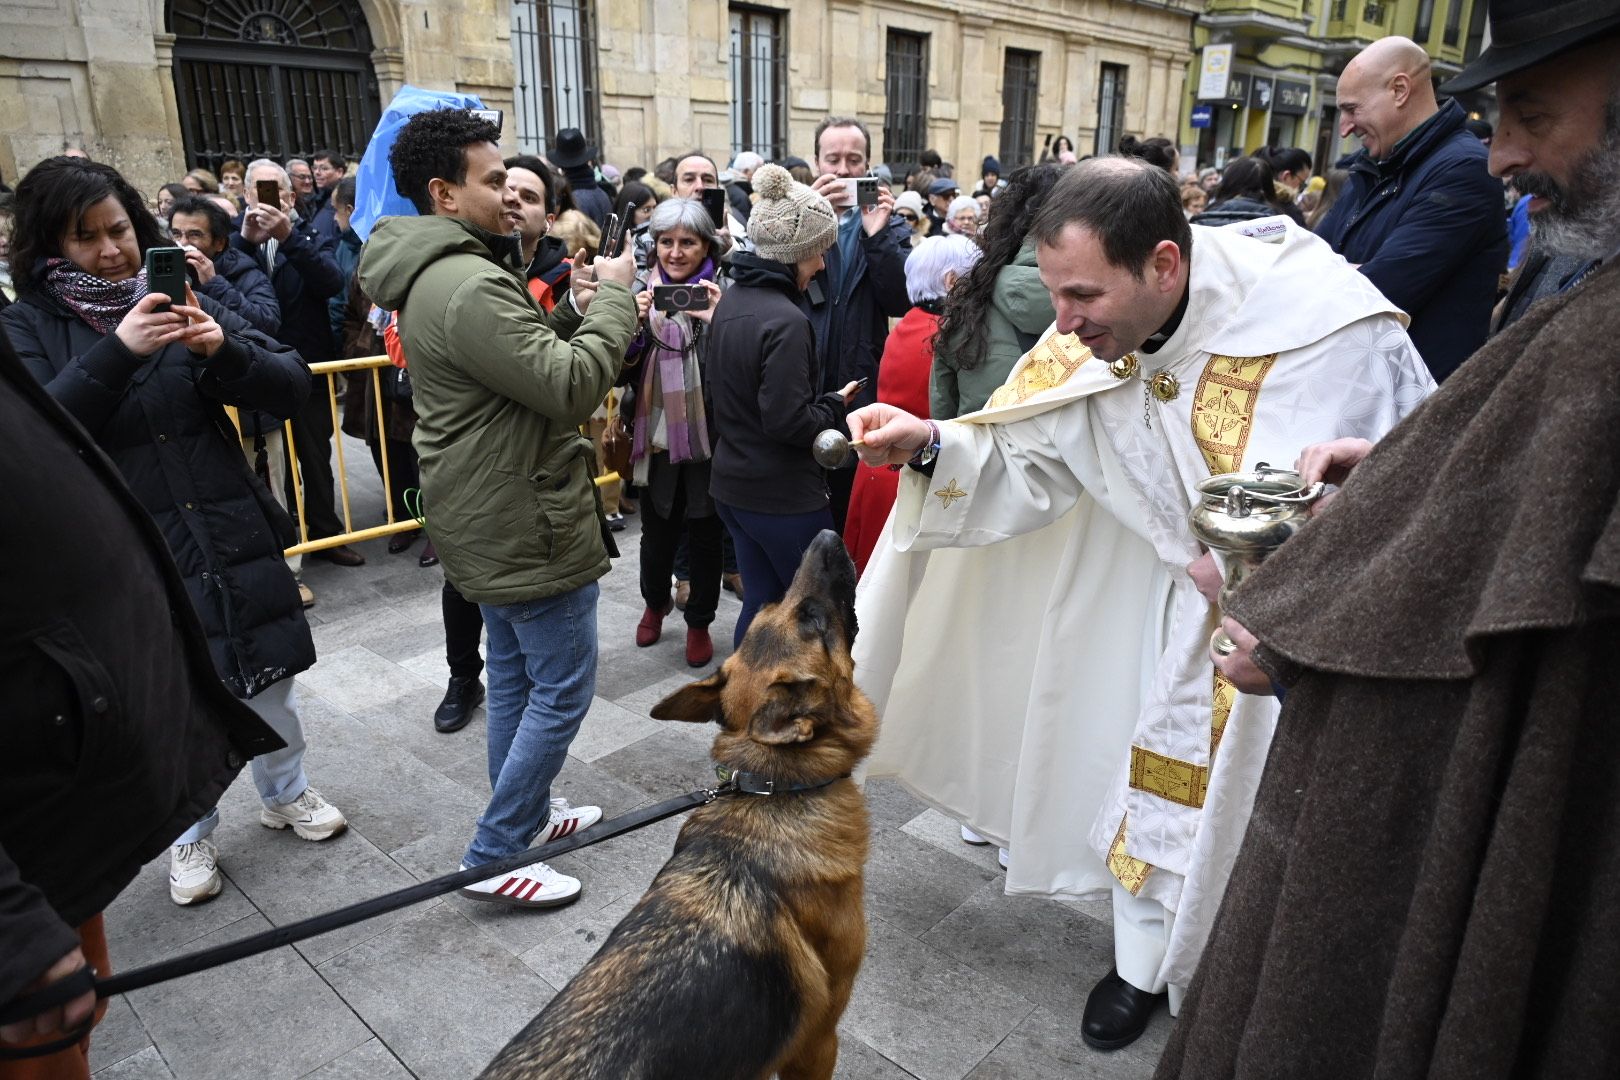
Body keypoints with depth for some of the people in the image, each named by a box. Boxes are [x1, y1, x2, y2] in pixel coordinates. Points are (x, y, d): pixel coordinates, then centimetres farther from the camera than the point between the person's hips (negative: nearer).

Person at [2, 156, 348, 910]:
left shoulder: (183, 301, 4)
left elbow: (291, 388, -3)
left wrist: (224, 350, -22)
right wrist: (117, 353, -27)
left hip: (232, 535, 2)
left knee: (267, 679, 13)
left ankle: (285, 793, 38)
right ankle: (191, 834, 31)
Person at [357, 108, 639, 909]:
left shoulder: (436, 274, 10)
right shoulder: (470, 287, -24)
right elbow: (572, 386, -27)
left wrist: (572, 314, 2)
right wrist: (612, 298, -15)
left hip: (488, 516, 11)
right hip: (524, 524, -11)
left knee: (515, 674, 21)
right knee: (563, 688, 1)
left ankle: (526, 814, 37)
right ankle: (495, 856, 12)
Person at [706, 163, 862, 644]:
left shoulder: (731, 299, 6)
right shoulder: (785, 321, -22)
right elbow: (788, 421, -25)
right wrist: (835, 405, -7)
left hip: (733, 484, 8)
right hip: (783, 496, -8)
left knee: (762, 600, 17)